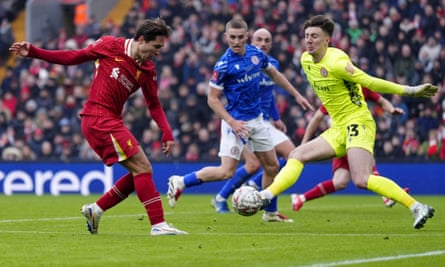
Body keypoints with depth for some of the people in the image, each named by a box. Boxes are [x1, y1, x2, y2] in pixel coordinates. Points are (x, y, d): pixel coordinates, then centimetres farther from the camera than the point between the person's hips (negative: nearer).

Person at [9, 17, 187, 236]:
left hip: (112, 121, 8)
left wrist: (167, 133, 0)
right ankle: (158, 224, -14)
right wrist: (33, 52, 0)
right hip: (99, 117, -8)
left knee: (140, 172, 7)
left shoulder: (148, 71, 8)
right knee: (142, 168, -13)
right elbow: (74, 58, 2)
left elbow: (154, 105, 14)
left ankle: (95, 209, 18)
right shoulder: (110, 46, -6)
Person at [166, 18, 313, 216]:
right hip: (237, 122, -7)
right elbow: (213, 98, -14)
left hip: (256, 119, 7)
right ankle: (180, 182, -2)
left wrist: (296, 95, 20)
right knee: (226, 172, -14)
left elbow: (274, 75, 19)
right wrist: (231, 122, -24)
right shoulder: (224, 65, -18)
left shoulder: (256, 53, 0)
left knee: (272, 166, 11)